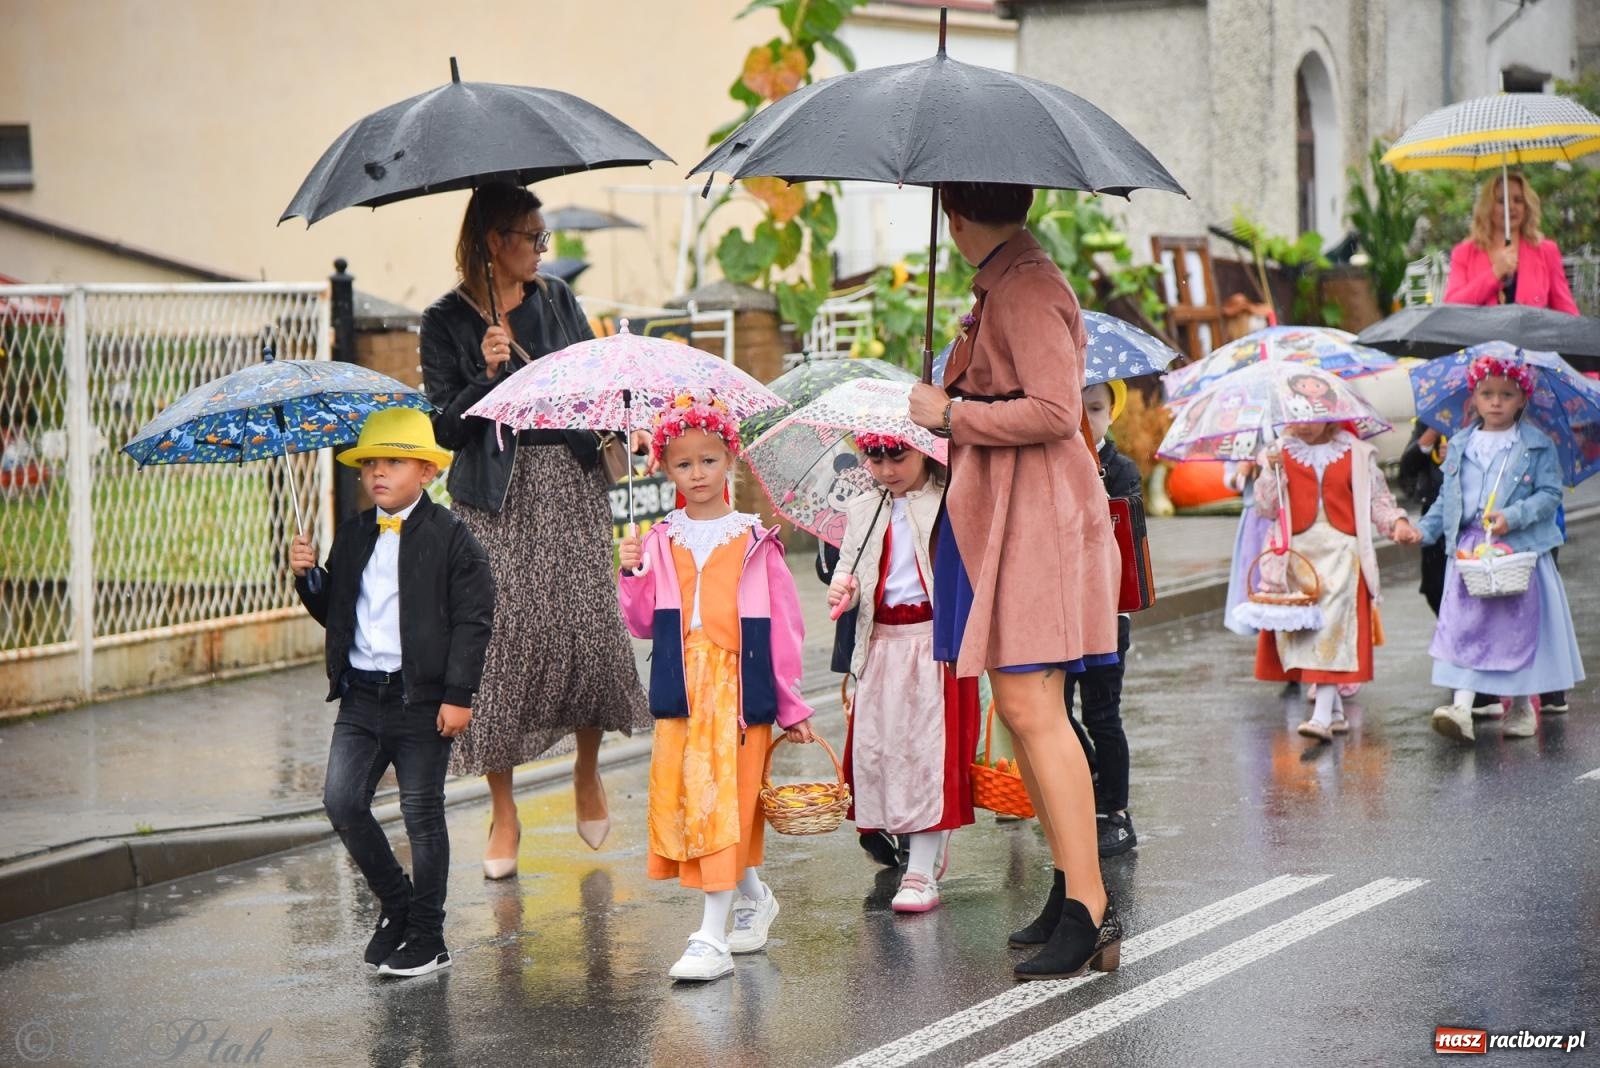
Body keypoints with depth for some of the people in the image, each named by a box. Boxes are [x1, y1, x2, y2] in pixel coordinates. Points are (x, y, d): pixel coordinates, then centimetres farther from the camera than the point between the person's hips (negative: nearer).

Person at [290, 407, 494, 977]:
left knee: (422, 815, 2)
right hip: (360, 695, 5)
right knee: (342, 801, -1)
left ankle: (427, 939, 13)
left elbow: (474, 619, -9)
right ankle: (395, 903, 20)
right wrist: (306, 575, -3)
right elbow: (333, 612, 16)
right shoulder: (352, 535, 12)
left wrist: (459, 695, -14)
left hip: (421, 698, -5)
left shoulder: (449, 536, -6)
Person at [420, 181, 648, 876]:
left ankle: (588, 771, 20)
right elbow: (447, 426, -4)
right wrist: (488, 374, -18)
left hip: (571, 486, 3)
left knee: (590, 624, -6)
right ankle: (503, 814, 5)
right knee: (503, 639, -6)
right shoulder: (448, 321, 1)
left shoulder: (557, 301, 12)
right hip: (498, 498, -3)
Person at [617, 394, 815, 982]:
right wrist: (632, 574, -11)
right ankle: (753, 896, 28)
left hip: (739, 688, -3)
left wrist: (791, 705, 3)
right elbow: (642, 625, 5)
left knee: (724, 804, -8)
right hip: (680, 691, 3)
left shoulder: (755, 542, 0)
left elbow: (784, 626, 3)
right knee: (683, 800, 3)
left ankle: (713, 936, -7)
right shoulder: (660, 542, 7)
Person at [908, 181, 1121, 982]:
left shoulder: (1025, 289, -14)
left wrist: (949, 414, -14)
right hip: (998, 515, 10)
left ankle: (1090, 911, -15)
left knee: (1034, 710, -14)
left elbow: (1055, 410, -23)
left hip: (1034, 515, -10)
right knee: (1020, 709, 11)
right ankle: (1068, 887, 17)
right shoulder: (999, 286, 16)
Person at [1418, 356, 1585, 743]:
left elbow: (1549, 494, -5)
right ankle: (1461, 705, -13)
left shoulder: (1537, 447, 0)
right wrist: (1425, 530, 6)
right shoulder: (1460, 446, 11)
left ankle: (1521, 707, 17)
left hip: (1521, 548, -3)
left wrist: (1514, 517, -19)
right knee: (1463, 625, -7)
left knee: (1519, 623, 2)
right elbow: (1447, 496, 17)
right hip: (1468, 547, 3)